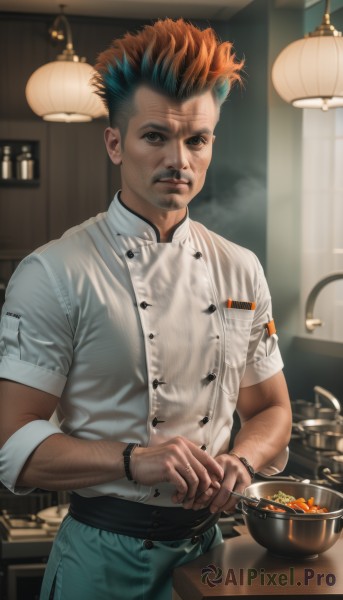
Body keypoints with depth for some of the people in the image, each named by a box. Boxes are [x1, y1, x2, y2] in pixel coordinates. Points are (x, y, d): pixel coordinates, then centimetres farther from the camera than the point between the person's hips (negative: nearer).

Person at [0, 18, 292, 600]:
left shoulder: (241, 271, 4)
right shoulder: (55, 274, -13)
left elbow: (270, 410, 11)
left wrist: (238, 463, -10)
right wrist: (136, 461, -27)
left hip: (209, 547, 5)